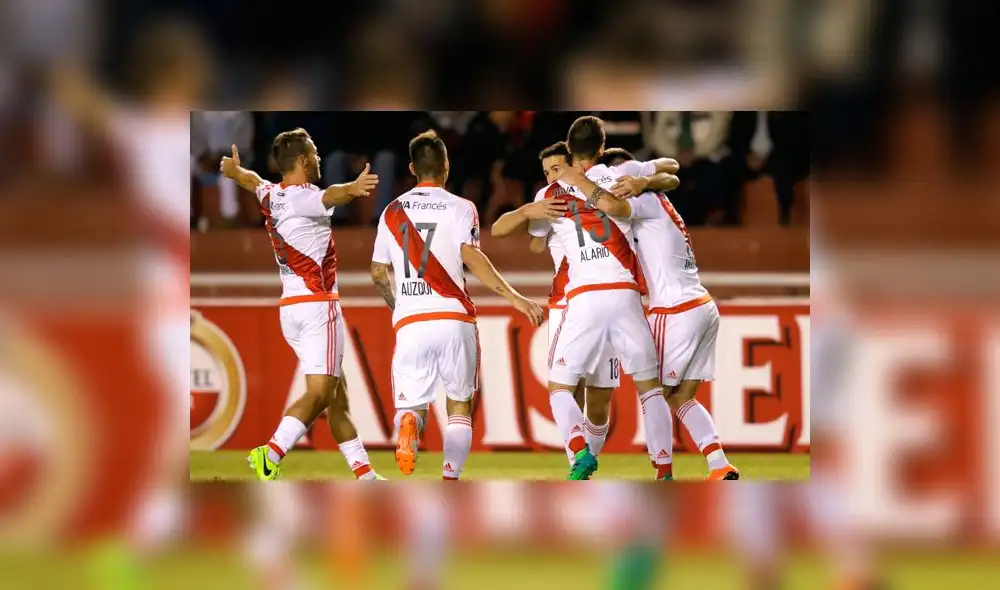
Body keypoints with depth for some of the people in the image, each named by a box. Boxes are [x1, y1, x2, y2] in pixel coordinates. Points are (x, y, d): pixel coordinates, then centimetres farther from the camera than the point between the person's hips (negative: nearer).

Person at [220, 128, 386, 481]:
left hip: (290, 306, 9)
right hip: (317, 304, -9)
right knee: (319, 393, -13)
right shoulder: (302, 197, -14)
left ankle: (364, 473, 11)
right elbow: (329, 197, -38)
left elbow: (253, 181, 35)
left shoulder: (270, 196, 11)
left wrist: (234, 170, 58)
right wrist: (352, 189, -60)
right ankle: (270, 455, -25)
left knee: (336, 395, 11)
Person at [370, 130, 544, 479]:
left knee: (411, 405, 7)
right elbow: (471, 256, -14)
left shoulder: (393, 211, 13)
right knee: (459, 405, 14)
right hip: (453, 318, -1)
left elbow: (378, 273, 17)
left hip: (410, 321, 1)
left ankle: (408, 425, -30)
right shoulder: (460, 208, 2)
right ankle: (451, 477, -5)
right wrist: (514, 297, -15)